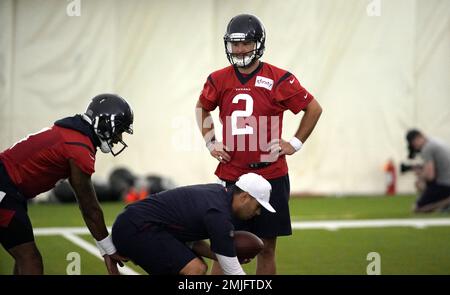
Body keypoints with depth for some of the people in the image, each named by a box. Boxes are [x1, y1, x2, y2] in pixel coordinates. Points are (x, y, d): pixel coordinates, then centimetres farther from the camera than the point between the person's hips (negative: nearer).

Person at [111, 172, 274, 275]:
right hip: (136, 229, -11)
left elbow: (192, 240, 18)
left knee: (198, 267, 12)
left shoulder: (219, 192, 9)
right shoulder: (219, 215, -20)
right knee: (194, 270, -18)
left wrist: (222, 256, 5)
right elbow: (233, 272, -16)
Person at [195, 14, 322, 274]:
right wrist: (210, 143, 13)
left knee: (267, 247, 6)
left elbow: (314, 108, 4)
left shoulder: (279, 80, -6)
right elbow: (202, 109, 23)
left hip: (271, 177, -2)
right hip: (230, 177, 2)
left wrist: (296, 143, 0)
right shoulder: (218, 80, 3)